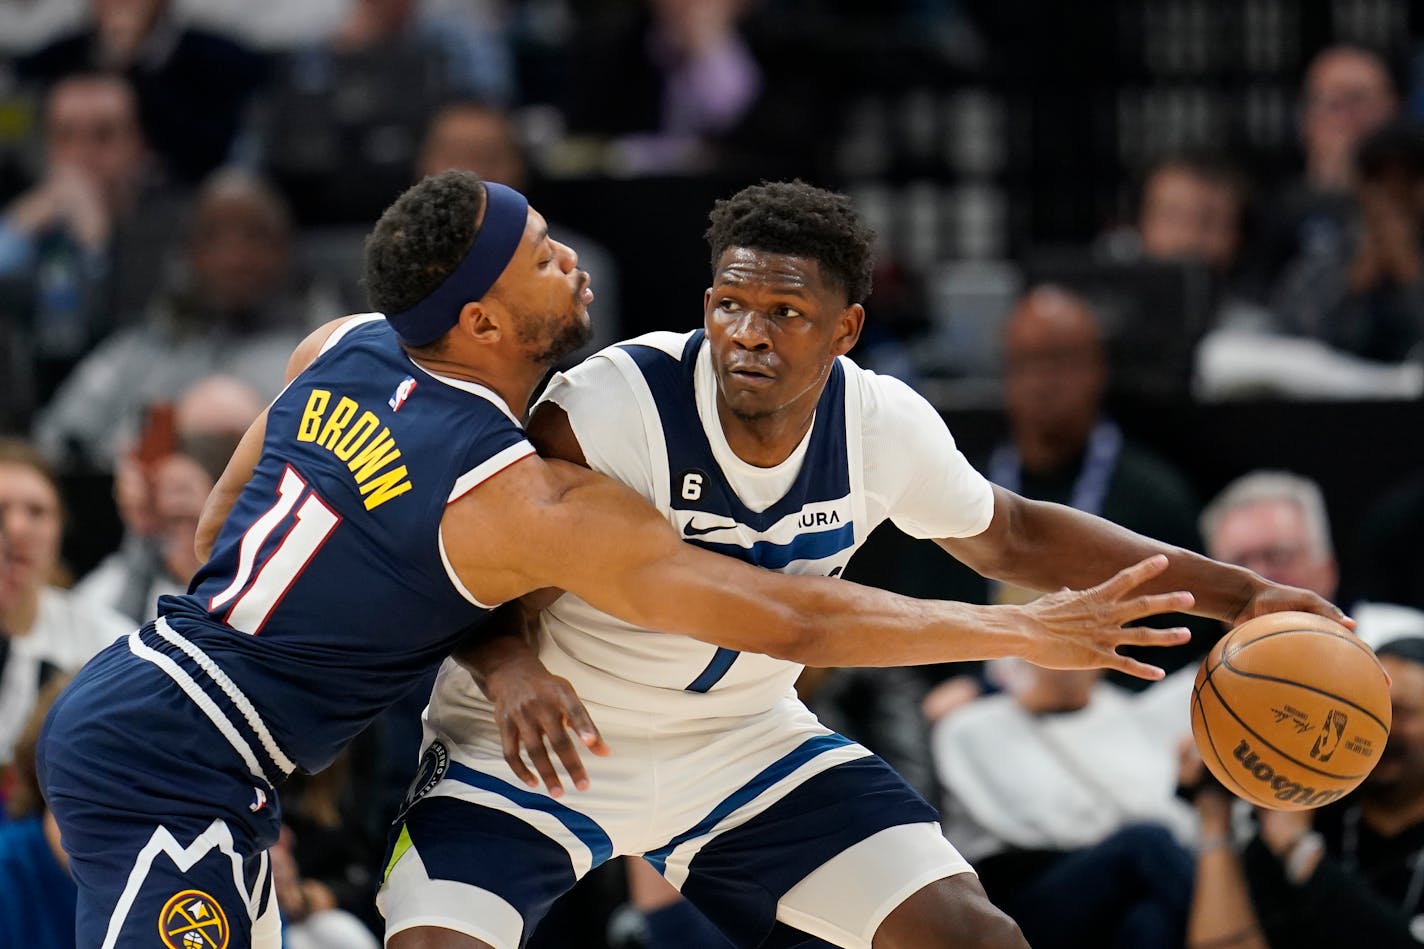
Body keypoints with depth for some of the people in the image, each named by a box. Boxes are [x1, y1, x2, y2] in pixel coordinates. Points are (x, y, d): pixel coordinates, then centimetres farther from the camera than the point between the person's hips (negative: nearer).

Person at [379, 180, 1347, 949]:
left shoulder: (883, 426, -11)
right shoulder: (615, 406, -28)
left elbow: (1013, 538, 8)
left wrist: (1235, 592, 6)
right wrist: (507, 668, -43)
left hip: (742, 741, 4)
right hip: (537, 748, -4)